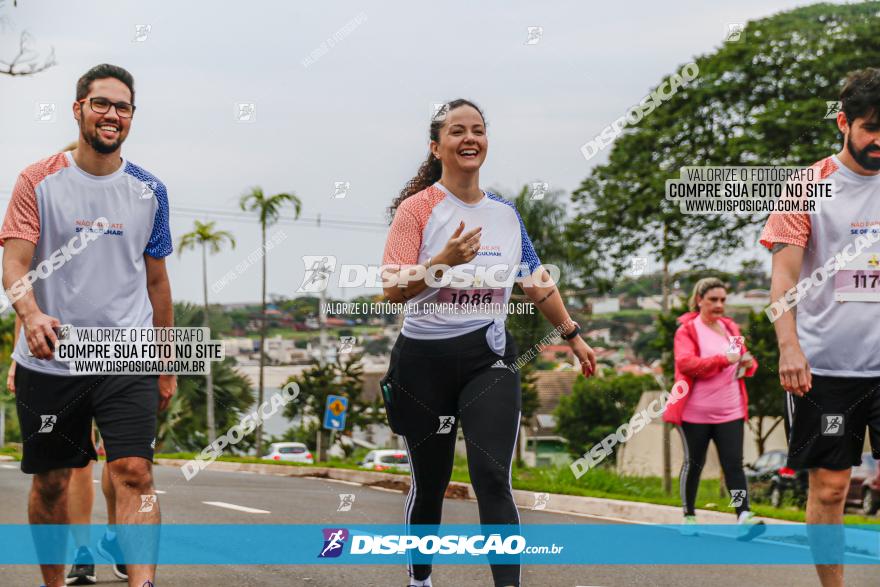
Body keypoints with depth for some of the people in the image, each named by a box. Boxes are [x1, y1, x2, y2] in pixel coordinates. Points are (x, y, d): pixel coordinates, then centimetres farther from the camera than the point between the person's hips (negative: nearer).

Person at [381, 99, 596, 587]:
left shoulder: (505, 213, 7)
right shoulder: (417, 208, -6)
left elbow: (537, 282, 20)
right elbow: (392, 290, -14)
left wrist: (573, 335, 23)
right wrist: (444, 262, -28)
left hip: (488, 359, 2)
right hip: (423, 361, -2)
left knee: (491, 478, -14)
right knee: (429, 483, 11)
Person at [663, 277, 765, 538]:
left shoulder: (731, 328, 13)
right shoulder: (687, 330, -4)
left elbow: (744, 361, 22)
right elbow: (685, 363, -19)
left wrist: (748, 364, -4)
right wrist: (723, 360, -28)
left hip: (730, 411, 4)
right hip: (695, 412, -4)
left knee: (734, 463, -7)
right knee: (693, 463, 7)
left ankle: (744, 517, -16)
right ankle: (688, 516, 21)